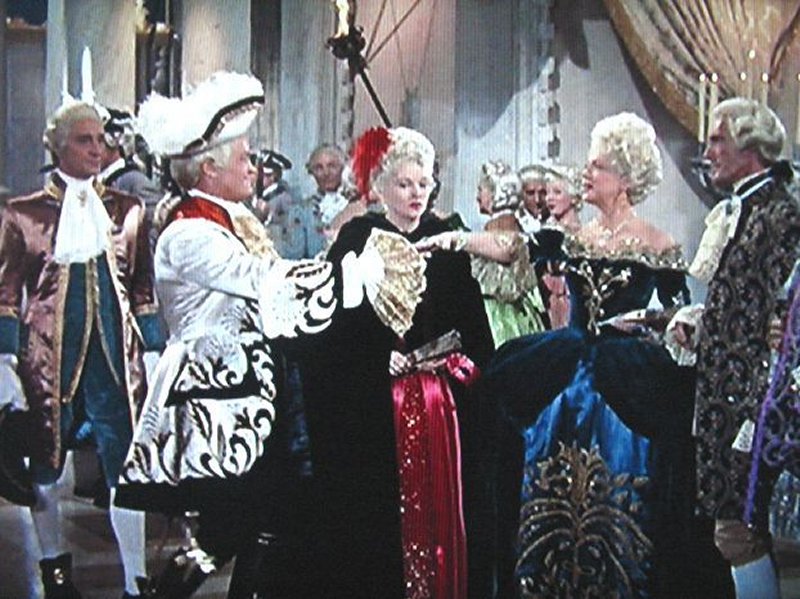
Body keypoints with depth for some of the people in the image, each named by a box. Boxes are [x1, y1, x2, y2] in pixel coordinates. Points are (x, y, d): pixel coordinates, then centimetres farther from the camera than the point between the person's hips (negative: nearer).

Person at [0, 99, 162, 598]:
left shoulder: (128, 210, 9)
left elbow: (144, 289, 12)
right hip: (49, 351, -1)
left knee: (124, 464, -3)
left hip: (115, 351, 1)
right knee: (46, 461, 9)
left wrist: (154, 350, 7)